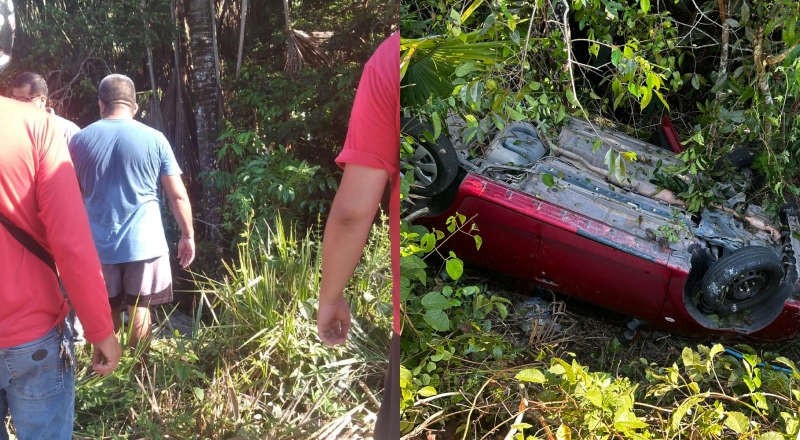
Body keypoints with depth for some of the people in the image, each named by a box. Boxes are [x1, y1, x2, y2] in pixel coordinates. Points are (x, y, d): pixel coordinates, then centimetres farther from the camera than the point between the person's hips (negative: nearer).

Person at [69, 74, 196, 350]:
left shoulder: (79, 140, 0)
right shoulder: (154, 139, -6)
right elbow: (178, 195, -5)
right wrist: (188, 236, 6)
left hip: (97, 244, 2)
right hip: (145, 242, -2)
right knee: (139, 311, 10)